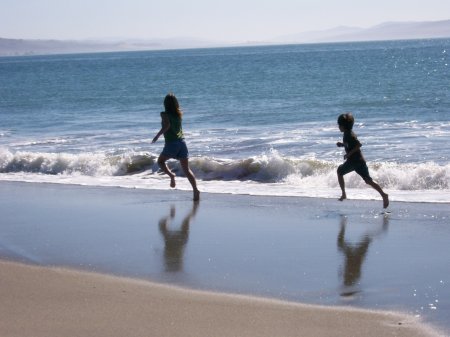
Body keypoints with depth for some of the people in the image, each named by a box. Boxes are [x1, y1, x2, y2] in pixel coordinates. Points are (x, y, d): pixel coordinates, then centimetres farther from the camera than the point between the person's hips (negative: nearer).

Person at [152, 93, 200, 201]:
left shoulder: (165, 114, -6)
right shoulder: (179, 114, 9)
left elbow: (167, 125, -25)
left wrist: (157, 135, -22)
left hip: (171, 144, -4)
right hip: (182, 142, 4)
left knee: (161, 161, 22)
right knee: (186, 169, 3)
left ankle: (171, 174, -6)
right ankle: (195, 190, -12)